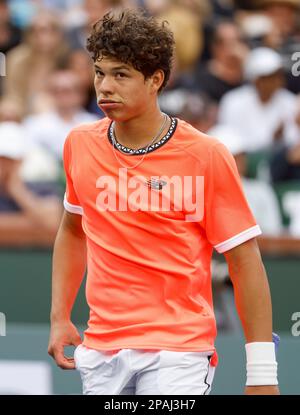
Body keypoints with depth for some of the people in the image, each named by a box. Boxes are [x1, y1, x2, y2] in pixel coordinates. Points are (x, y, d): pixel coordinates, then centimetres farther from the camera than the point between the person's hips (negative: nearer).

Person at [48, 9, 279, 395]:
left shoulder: (206, 156, -8)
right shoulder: (80, 145, 5)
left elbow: (244, 261, -6)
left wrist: (261, 373, -10)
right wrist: (59, 316, 14)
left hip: (178, 350, -5)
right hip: (101, 349, 5)